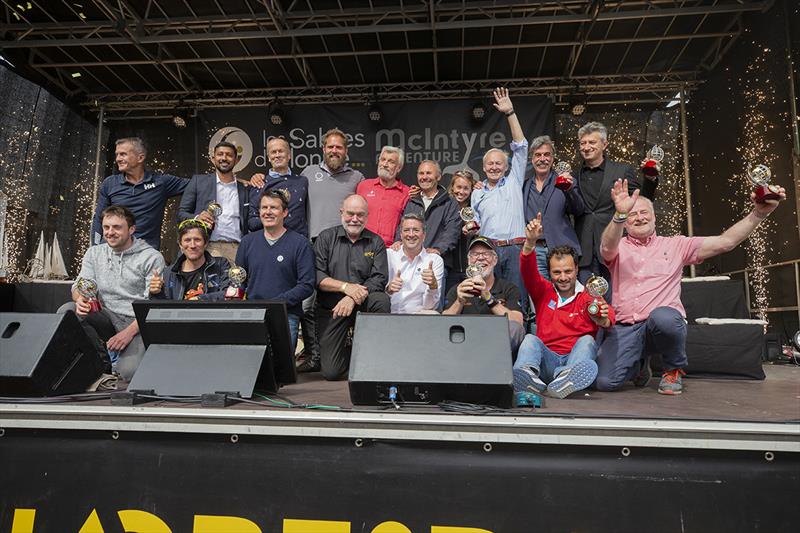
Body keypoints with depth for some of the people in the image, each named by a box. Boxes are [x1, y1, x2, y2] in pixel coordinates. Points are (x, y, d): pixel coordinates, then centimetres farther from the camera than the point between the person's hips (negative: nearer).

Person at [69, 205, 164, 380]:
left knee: (127, 372, -28)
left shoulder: (151, 258, -5)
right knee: (67, 311, -23)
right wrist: (81, 300, -19)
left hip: (137, 324, -5)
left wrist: (128, 332, -20)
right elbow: (80, 285, 7)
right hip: (107, 318, 5)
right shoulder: (94, 253, 13)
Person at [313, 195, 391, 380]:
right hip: (330, 307, -1)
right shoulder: (326, 238, 4)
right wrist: (345, 286, -20)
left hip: (363, 303, 1)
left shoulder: (376, 242, 5)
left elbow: (379, 279, -7)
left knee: (381, 300, -34)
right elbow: (315, 275, -7)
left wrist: (353, 298, -21)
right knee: (331, 371, -9)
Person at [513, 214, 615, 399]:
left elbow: (607, 318, -14)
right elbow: (528, 271, -4)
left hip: (575, 356, -1)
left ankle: (567, 377, -56)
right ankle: (527, 372, -55)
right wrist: (530, 242, -22)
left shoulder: (589, 297, 6)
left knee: (587, 340, -27)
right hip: (547, 360, 1)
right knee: (531, 339, -24)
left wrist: (603, 319, -39)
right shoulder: (543, 292, 13)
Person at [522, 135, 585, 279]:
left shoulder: (563, 182, 5)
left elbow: (579, 211, -4)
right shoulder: (524, 186, 14)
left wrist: (570, 190, -21)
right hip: (534, 250, 2)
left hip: (561, 250, -2)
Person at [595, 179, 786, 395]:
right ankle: (640, 364, 19)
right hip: (624, 329, 1)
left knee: (663, 317, -39)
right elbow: (607, 247, -17)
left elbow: (725, 242, 5)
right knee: (605, 382, -20)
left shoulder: (675, 245, 14)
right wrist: (620, 215, -37)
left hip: (665, 326, 0)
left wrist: (759, 213, -8)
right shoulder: (619, 247, 10)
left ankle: (674, 370, -4)